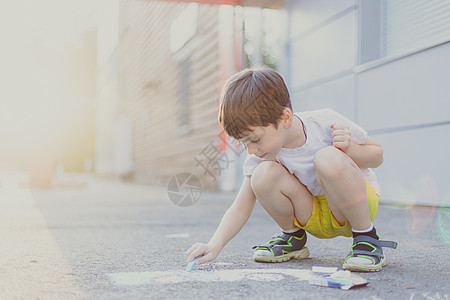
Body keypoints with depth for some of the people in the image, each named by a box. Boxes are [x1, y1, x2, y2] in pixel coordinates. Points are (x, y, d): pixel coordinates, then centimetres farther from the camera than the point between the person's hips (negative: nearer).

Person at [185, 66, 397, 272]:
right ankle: (293, 236, 3)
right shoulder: (261, 154, -12)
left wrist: (349, 149, -29)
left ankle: (366, 237, -15)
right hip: (314, 217, 3)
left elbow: (377, 154, -8)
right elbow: (240, 208, -10)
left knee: (328, 158, -35)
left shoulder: (326, 123, -21)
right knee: (263, 175, -25)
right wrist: (215, 246, -24)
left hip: (358, 202, -3)